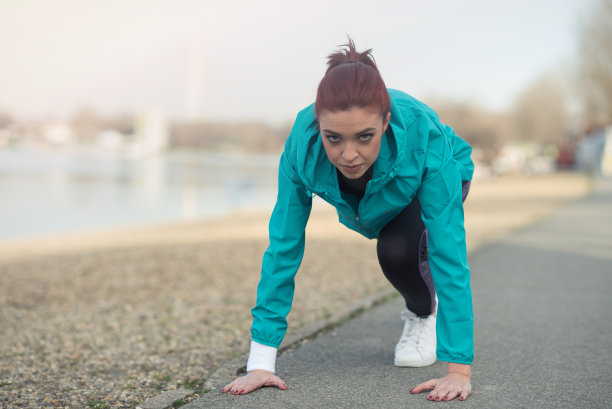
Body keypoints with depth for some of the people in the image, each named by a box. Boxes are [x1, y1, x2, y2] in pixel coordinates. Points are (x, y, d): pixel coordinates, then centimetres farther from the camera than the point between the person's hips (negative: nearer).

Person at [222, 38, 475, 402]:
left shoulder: (424, 136, -45)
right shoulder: (303, 143, -38)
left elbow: (449, 251, -45)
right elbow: (284, 246, -34)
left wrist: (459, 369, -49)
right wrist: (260, 363, -35)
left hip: (441, 177, -3)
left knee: (397, 249, -26)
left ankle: (426, 315, 3)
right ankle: (422, 307, 35)